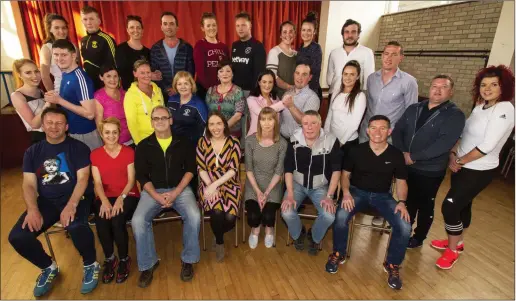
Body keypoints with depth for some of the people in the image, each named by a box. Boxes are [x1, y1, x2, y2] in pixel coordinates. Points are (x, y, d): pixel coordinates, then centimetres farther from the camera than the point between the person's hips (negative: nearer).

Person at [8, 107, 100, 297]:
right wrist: (32, 209, -14)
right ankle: (48, 267, 15)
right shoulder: (32, 152, 11)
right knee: (17, 237, -16)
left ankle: (91, 265, -4)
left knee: (76, 227, -34)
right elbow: (29, 184, 4)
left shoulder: (78, 148, -1)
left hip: (75, 198, -4)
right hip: (46, 202, 5)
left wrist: (71, 205, -25)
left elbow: (83, 178, -10)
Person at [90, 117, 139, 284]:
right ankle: (109, 259, 0)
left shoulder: (128, 152, -1)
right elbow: (97, 183, -1)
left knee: (117, 220, -28)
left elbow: (131, 180, -5)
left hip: (127, 195, -2)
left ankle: (124, 259, -3)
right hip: (105, 197, 2)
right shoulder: (95, 154, 5)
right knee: (101, 221, -27)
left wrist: (121, 198, -20)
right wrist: (104, 201, -18)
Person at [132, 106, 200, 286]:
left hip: (180, 188, -1)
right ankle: (148, 263, 0)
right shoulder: (143, 146, 5)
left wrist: (175, 193, -12)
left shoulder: (183, 143, 5)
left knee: (194, 216, -26)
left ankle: (187, 260, -3)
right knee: (138, 220, -24)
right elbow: (142, 176, 2)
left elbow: (190, 170, 1)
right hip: (152, 190, 1)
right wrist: (157, 196, -14)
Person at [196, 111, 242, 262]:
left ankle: (218, 235, 17)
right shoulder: (202, 142, 2)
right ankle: (219, 241, 7)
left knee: (230, 218, -22)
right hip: (209, 184, 1)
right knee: (217, 212, -27)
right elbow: (200, 168, 0)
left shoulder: (233, 142, -4)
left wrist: (215, 184, -19)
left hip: (229, 184, 0)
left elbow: (233, 170, -9)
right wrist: (210, 186, -15)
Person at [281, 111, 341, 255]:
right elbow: (288, 169, -9)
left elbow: (336, 170, -10)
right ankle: (298, 234, 15)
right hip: (297, 184, 1)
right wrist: (290, 195, -16)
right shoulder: (295, 140, -12)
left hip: (320, 186, 0)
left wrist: (329, 196, -16)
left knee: (329, 216, -22)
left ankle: (315, 238, 15)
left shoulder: (331, 141, -16)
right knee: (287, 213, -22)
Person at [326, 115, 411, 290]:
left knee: (405, 227, -21)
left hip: (383, 196, 2)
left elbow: (401, 181, 5)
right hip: (358, 192, -1)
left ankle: (392, 265, 8)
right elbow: (345, 174, 2)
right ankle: (338, 254, -1)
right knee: (341, 216, -30)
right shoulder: (356, 151, -6)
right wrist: (346, 193, -16)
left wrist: (401, 202, -13)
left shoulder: (396, 155, -3)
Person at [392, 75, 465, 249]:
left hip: (430, 171, -4)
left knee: (425, 205, 14)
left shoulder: (455, 115, -11)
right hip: (406, 166, 4)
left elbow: (444, 143, -24)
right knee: (408, 201, 21)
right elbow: (398, 130, 1)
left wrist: (413, 156, -23)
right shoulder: (414, 109, 6)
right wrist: (401, 153, -15)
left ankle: (418, 238, 35)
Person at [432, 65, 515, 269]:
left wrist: (460, 161, -14)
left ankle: (453, 250, 14)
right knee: (462, 205, 20)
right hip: (462, 166, 8)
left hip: (479, 171, -8)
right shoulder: (481, 106, 6)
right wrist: (453, 155, -4)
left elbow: (487, 146, -25)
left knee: (449, 206, -7)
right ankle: (456, 241, 38)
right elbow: (462, 132, 9)